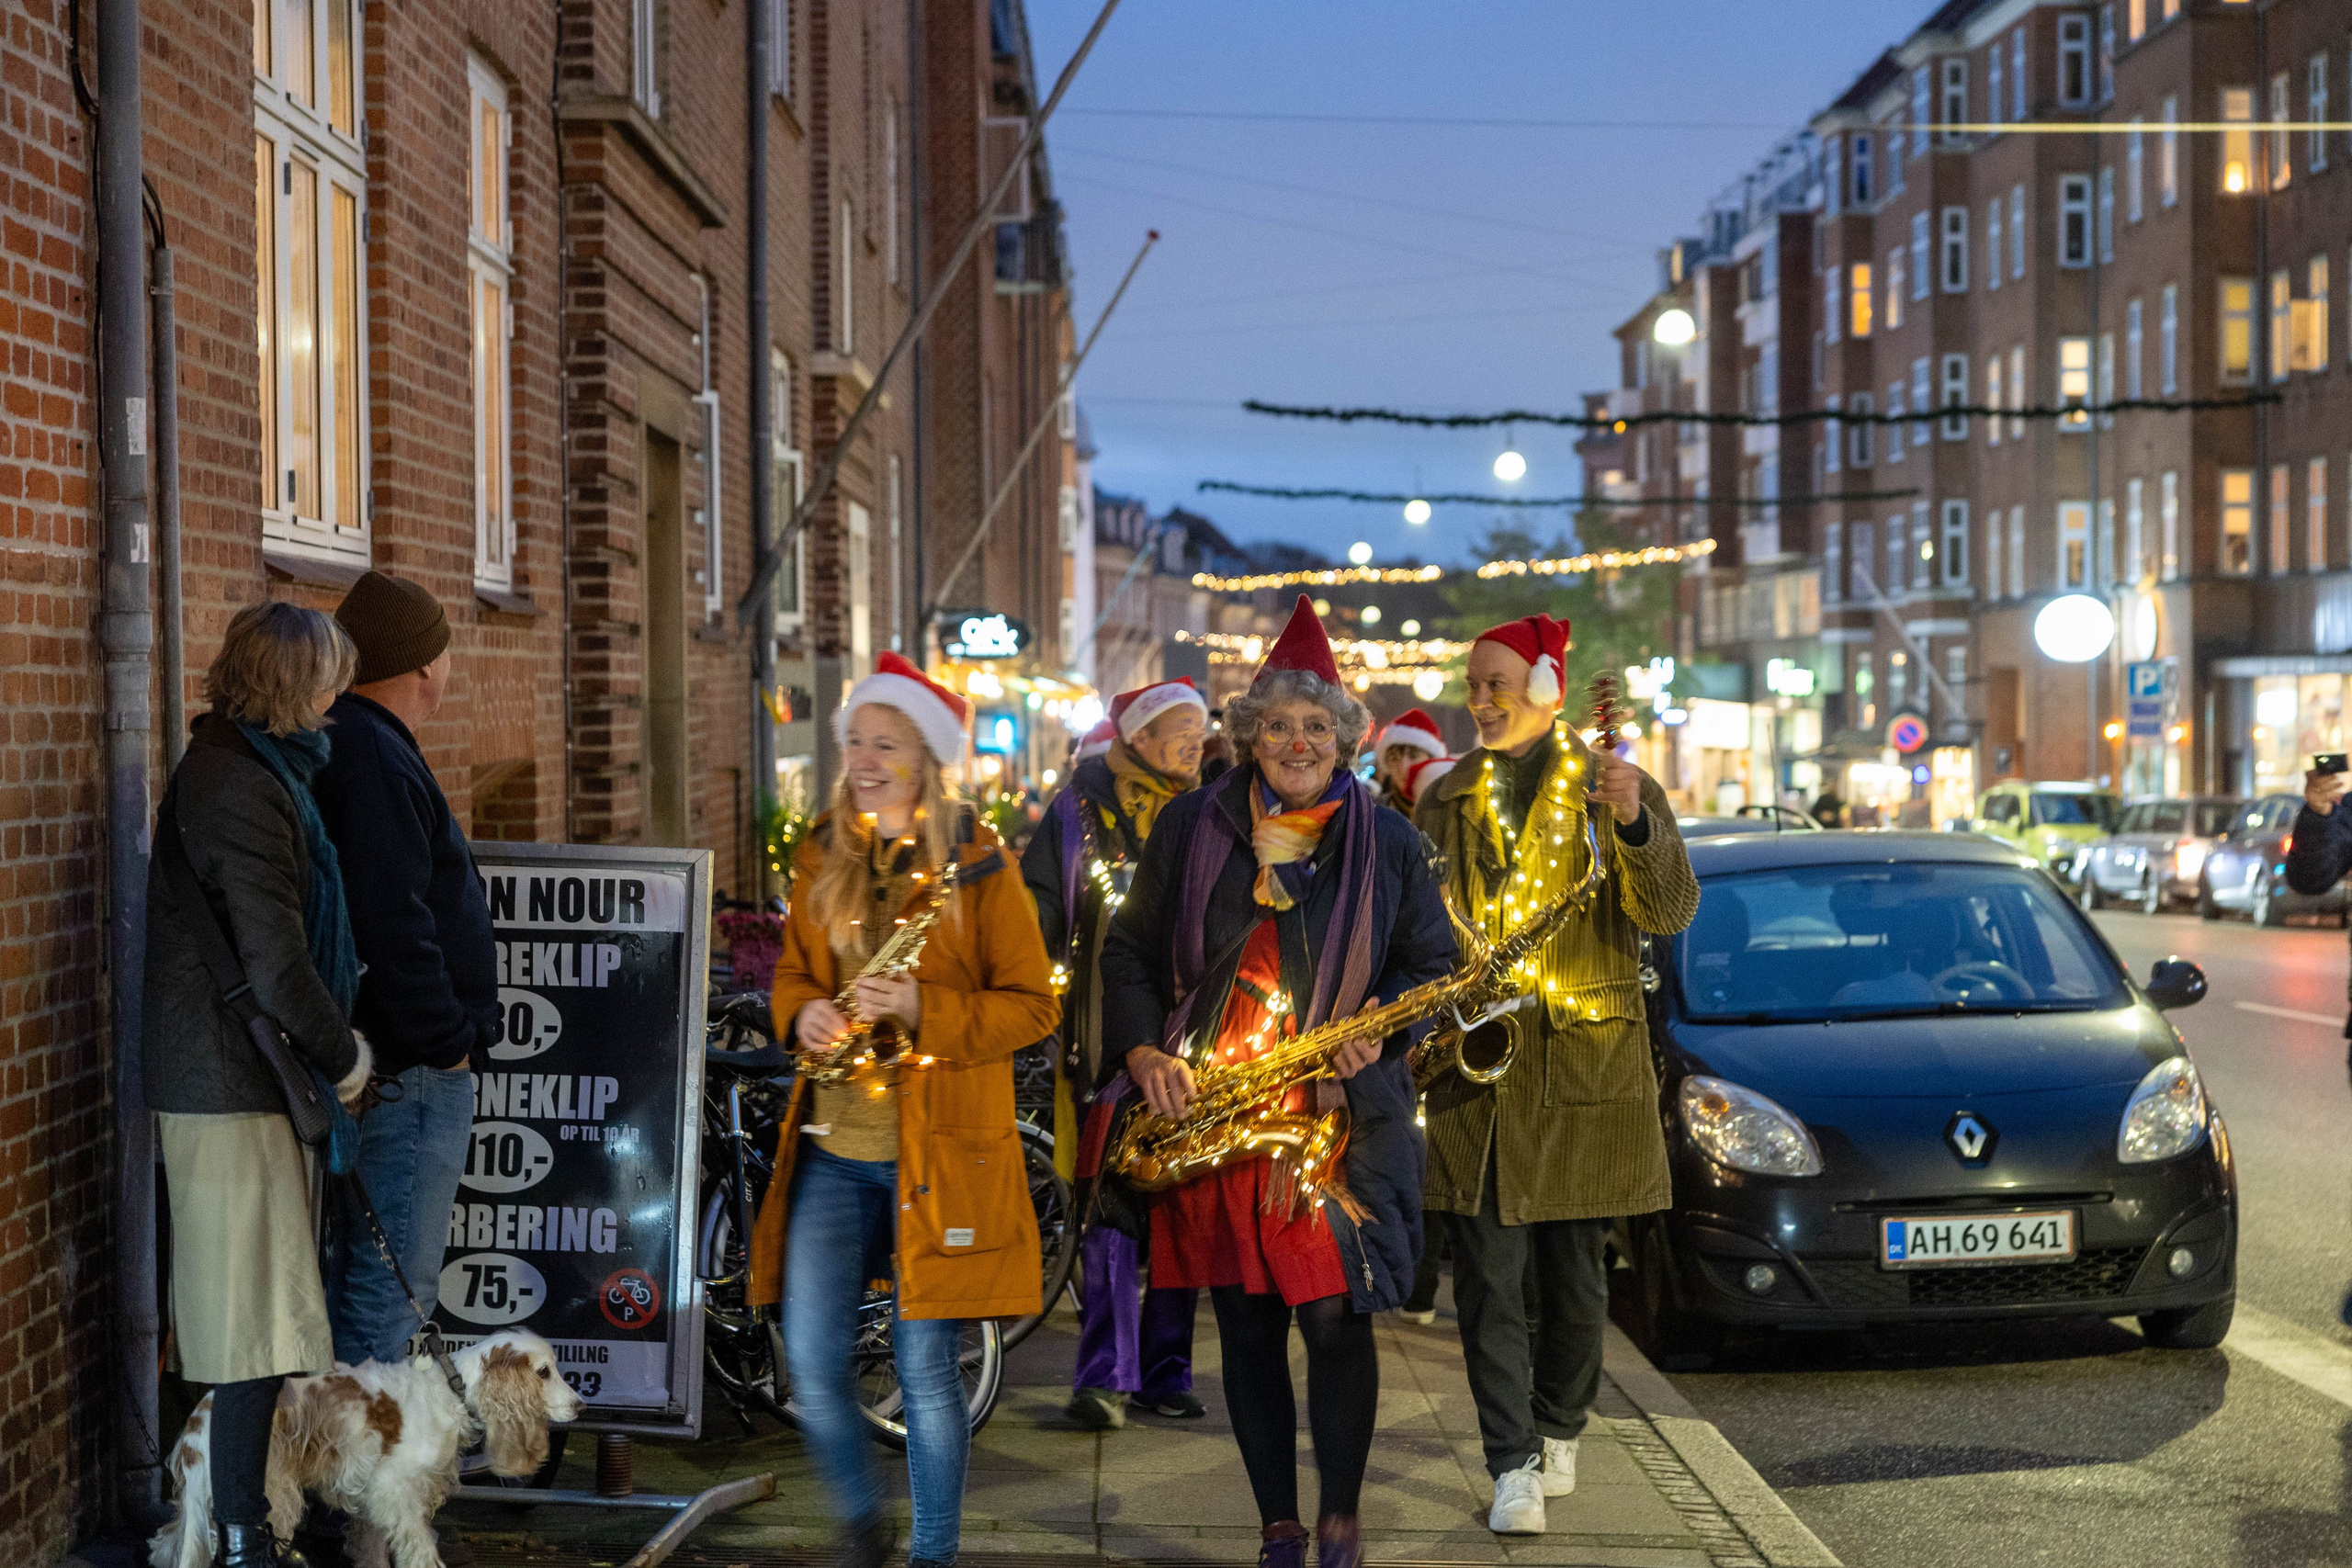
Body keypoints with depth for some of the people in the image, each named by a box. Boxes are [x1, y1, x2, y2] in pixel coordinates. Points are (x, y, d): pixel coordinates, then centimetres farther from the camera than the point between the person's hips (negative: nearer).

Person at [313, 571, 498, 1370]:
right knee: (394, 1284, -6)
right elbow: (393, 927, -25)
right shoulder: (376, 761, -18)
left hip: (370, 1060, 11)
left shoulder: (346, 744, 16)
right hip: (409, 1070, -11)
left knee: (358, 1275, 18)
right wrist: (447, 1040, -16)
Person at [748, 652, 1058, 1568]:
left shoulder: (977, 865, -5)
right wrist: (804, 1012, -4)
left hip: (938, 1149, -4)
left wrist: (924, 1009, -19)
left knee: (926, 1366, 1)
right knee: (811, 1358, 2)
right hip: (832, 1146, 4)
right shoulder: (823, 858, 9)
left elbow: (1032, 1005, -5)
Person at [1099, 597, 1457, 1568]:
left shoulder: (1386, 843, 4)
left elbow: (1432, 960, 12)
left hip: (1342, 1114, -2)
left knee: (1335, 1317, -8)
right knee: (1247, 1329, 6)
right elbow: (1130, 952, 14)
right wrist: (1143, 1052, -1)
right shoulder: (1190, 829, 8)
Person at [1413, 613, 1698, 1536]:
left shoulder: (1615, 786, 4)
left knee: (1575, 1275, 9)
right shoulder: (1447, 799, 11)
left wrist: (1635, 826, -25)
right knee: (1488, 1278, -5)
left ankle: (1559, 1430, 29)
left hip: (1586, 1068, -1)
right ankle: (1514, 1468, -3)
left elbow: (1671, 912, -8)